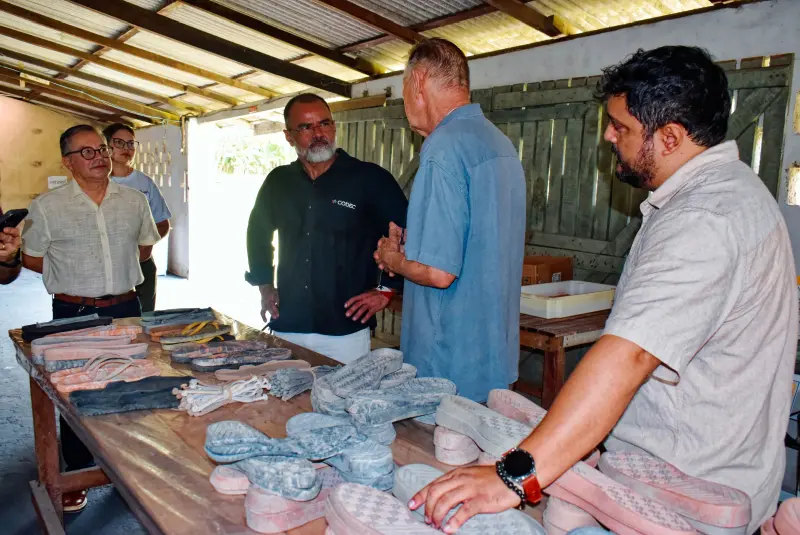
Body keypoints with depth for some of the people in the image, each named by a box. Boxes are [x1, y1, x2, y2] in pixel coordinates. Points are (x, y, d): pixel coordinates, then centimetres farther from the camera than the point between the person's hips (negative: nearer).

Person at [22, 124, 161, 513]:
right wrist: (72, 275, 0)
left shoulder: (134, 201, 3)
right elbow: (31, 258, 4)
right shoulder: (47, 207, -4)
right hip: (73, 314, -2)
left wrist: (115, 270, 8)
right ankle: (76, 475, 24)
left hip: (125, 309, 3)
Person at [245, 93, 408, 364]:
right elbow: (258, 232, 25)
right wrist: (264, 284, 18)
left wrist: (387, 290, -6)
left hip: (345, 331, -4)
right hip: (286, 327, 4)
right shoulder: (278, 181, 8)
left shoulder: (370, 179, -7)